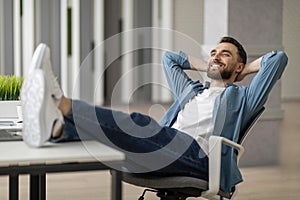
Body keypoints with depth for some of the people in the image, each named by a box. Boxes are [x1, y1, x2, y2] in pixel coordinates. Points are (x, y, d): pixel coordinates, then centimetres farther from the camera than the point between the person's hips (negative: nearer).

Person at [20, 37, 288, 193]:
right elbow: (169, 57, 52)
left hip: (197, 155, -6)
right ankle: (56, 127, -53)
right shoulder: (190, 90, 38)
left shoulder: (241, 97, 22)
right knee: (119, 128, -24)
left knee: (140, 124, -33)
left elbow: (279, 58, 14)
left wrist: (244, 70, 28)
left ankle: (62, 105, -53)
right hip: (164, 151, 6)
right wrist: (206, 67, 46)